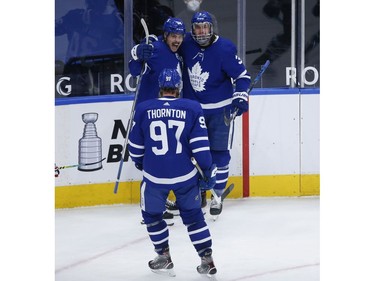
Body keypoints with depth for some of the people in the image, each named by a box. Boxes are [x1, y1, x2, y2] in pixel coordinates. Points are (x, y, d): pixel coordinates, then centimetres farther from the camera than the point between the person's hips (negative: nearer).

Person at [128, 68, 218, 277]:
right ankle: (207, 260, 16)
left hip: (154, 176, -1)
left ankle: (164, 258, 24)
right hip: (185, 175, 1)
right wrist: (208, 171, 5)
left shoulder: (144, 109, -1)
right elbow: (200, 144, -5)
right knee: (193, 215, 18)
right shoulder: (192, 109, -2)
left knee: (152, 214, 22)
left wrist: (140, 162, 28)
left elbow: (135, 145, 7)